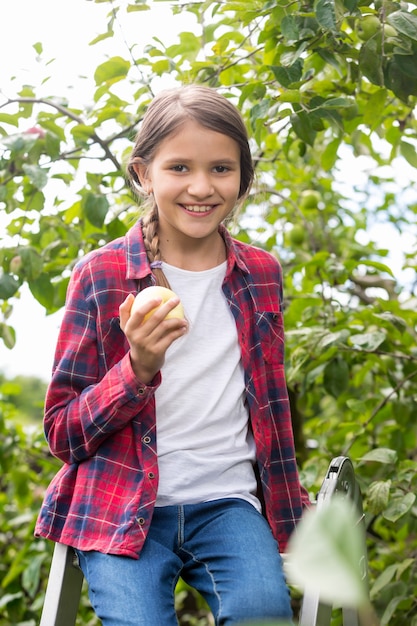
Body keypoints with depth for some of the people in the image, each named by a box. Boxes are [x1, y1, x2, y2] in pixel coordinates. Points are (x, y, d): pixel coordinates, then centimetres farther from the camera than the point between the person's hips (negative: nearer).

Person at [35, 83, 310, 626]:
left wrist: (288, 498, 22)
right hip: (122, 512, -2)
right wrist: (138, 369, -18)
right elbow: (61, 433, -3)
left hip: (228, 504, 2)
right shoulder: (100, 276, -3)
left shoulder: (262, 275, 7)